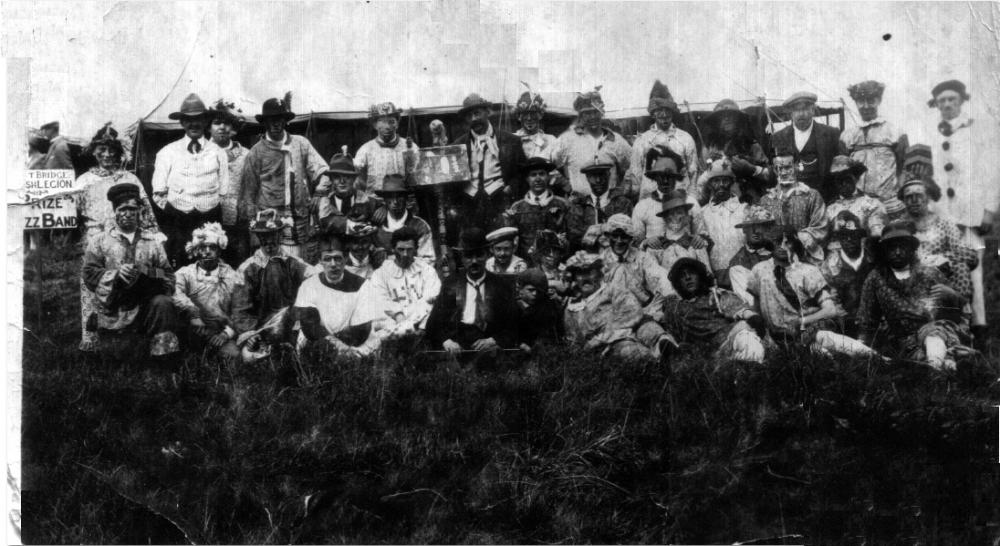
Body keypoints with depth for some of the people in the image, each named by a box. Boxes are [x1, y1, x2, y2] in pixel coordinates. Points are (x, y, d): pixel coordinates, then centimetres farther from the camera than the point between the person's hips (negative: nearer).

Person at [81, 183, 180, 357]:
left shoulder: (152, 241, 16)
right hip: (112, 309, -1)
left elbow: (167, 276, 7)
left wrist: (145, 272, -13)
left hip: (146, 306, 1)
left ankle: (164, 356, -28)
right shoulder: (100, 241, 13)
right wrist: (116, 274, -14)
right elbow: (88, 274, 3)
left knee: (163, 304, -32)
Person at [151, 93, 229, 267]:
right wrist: (173, 214, 0)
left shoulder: (218, 153, 6)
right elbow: (159, 194, 6)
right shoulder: (167, 153, 6)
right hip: (176, 224, 0)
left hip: (209, 222, 0)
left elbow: (223, 193, 7)